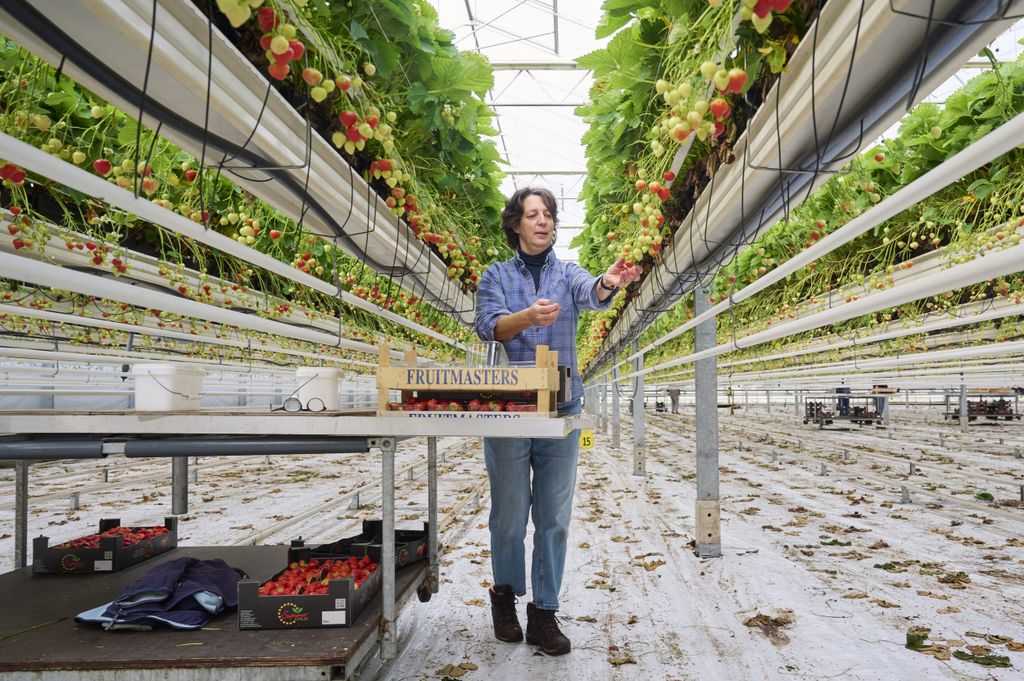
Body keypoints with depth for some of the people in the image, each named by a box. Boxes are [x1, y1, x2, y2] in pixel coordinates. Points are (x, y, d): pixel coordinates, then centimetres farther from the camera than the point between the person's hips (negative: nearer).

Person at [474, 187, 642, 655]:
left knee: (555, 517, 4)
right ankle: (505, 592, 29)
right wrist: (528, 317, -30)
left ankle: (544, 612, 16)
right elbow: (487, 326, -10)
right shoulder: (497, 275, 6)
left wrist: (609, 283, -39)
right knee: (509, 514, 6)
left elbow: (589, 294, -15)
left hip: (561, 408, 1)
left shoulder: (567, 273, 9)